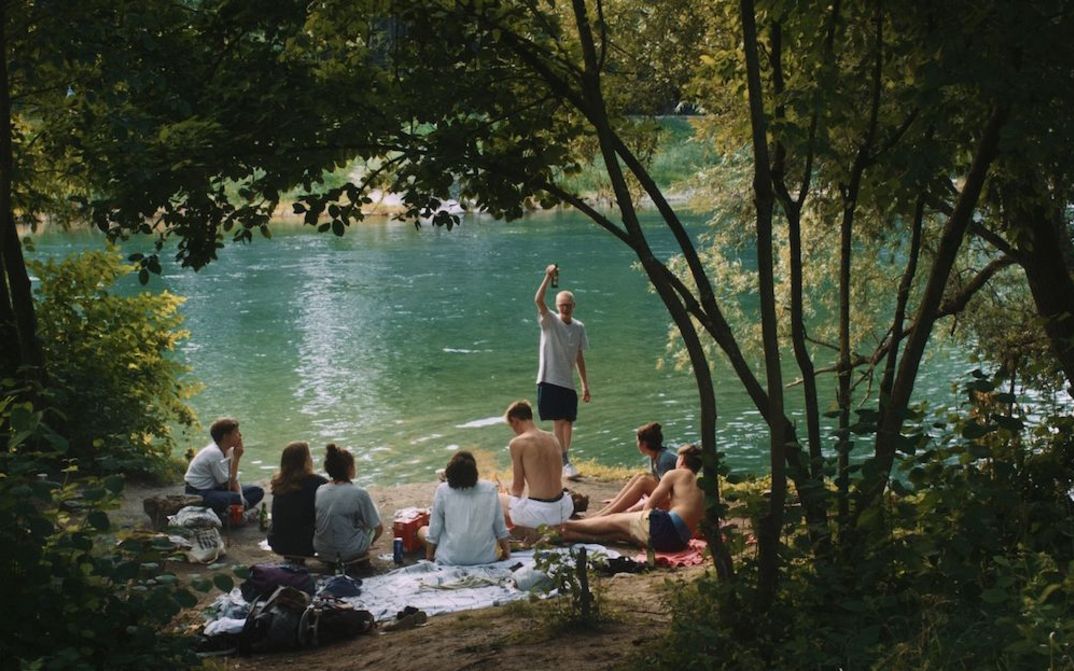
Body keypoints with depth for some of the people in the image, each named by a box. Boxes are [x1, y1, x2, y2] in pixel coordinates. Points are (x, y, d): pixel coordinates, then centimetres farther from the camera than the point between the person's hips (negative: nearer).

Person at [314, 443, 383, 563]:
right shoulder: (359, 494, -16)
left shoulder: (319, 491, -4)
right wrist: (368, 543, 14)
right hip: (350, 553, -4)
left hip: (322, 552, 4)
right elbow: (379, 528, -7)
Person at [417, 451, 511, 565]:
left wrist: (429, 554, 12)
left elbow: (434, 529, -3)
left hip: (451, 559, -2)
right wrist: (506, 551, 18)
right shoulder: (490, 489, -4)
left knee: (422, 530, 24)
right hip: (486, 557, 2)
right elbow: (500, 527, 3)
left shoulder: (443, 490, -8)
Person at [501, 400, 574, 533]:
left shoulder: (518, 443, -9)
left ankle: (529, 531, 12)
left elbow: (518, 485, -2)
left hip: (540, 513, -6)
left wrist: (513, 494, 20)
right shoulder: (552, 438, 9)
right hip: (564, 509, 7)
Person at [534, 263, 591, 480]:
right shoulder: (549, 321, -5)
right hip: (549, 380, -5)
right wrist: (548, 276, -33)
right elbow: (538, 300, -24)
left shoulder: (579, 327, 8)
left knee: (568, 422, 9)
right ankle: (565, 462, -10)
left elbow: (579, 357, 14)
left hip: (568, 382, 5)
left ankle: (562, 461, 20)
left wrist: (585, 385, 14)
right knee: (558, 420, -10)